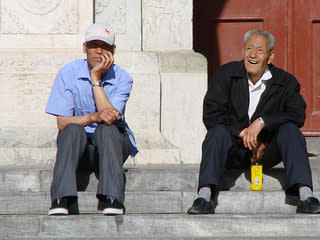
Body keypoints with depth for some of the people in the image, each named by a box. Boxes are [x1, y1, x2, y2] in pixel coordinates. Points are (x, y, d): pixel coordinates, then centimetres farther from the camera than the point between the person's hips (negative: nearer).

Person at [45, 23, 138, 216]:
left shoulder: (122, 78, -5)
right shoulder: (68, 73, -5)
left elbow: (109, 117, -21)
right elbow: (62, 122, -12)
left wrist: (96, 78, -19)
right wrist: (93, 117, -31)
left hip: (112, 143, 0)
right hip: (78, 147, 0)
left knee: (106, 129, -32)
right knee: (73, 129, -32)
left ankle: (111, 199, -42)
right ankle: (62, 200, -42)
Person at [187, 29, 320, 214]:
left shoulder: (285, 82, 1)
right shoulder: (226, 75, 0)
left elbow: (298, 115, -14)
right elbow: (211, 116, -8)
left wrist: (261, 122, -26)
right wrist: (241, 132, -21)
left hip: (267, 151, 1)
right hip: (234, 153, -1)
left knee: (290, 130, -24)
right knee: (217, 132, -30)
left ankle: (305, 195, -35)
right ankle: (205, 197, -40)